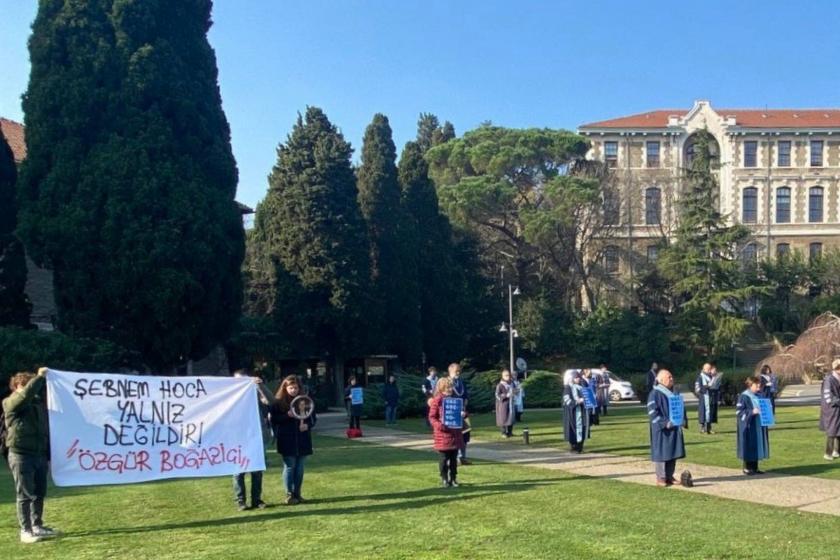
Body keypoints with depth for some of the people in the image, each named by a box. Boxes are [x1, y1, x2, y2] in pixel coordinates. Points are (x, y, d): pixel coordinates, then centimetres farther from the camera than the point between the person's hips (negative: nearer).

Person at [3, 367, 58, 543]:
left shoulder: (38, 403, 12)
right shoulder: (11, 403, -6)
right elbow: (27, 393, -30)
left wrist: (48, 455, 16)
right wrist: (40, 376, -19)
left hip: (40, 455, 6)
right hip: (21, 455, -6)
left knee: (40, 493, 12)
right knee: (25, 495, -2)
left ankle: (37, 526, 23)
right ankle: (25, 531, 4)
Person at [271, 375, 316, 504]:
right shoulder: (278, 402, -1)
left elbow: (313, 417, 11)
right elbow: (274, 419, -6)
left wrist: (308, 425, -8)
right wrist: (288, 415, -19)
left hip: (303, 439, 3)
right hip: (287, 440, -3)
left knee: (299, 467, 7)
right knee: (289, 466, -1)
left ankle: (297, 494, 16)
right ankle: (289, 495, 6)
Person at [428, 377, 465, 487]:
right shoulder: (437, 400, -7)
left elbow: (461, 411, 18)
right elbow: (432, 417, -7)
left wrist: (463, 414, -5)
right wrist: (439, 425, -23)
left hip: (455, 432, 5)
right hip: (443, 433, -5)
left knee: (454, 458, 10)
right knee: (444, 458, 1)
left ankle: (453, 478, 18)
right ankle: (444, 479, 12)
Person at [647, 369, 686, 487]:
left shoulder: (675, 393, 12)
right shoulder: (655, 394, -11)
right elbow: (652, 412, -16)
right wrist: (665, 423, -23)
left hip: (674, 428, 7)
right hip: (661, 430, -7)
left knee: (672, 452, 9)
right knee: (661, 452, -3)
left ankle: (669, 476, 18)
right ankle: (660, 478, 3)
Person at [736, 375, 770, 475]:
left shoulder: (759, 396, 10)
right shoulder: (744, 397, -11)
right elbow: (739, 411, -14)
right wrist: (752, 412, -23)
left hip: (758, 425, 7)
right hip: (748, 426, -7)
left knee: (757, 445, 9)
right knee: (749, 446, -2)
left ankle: (755, 468, 17)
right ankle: (747, 468, 8)